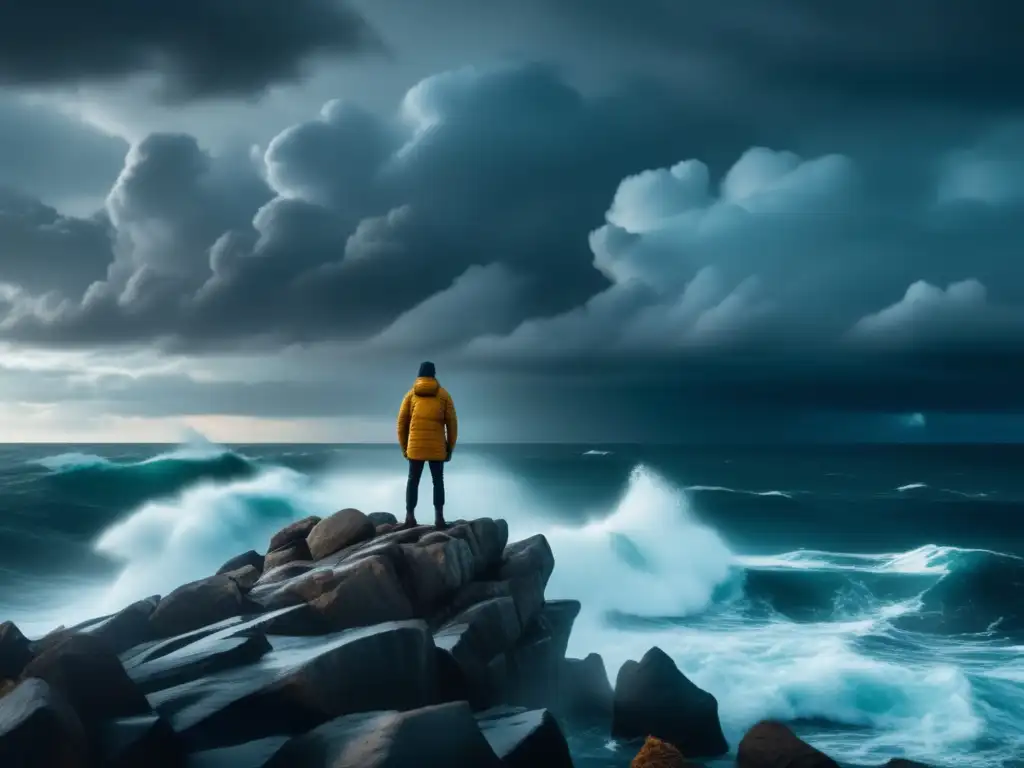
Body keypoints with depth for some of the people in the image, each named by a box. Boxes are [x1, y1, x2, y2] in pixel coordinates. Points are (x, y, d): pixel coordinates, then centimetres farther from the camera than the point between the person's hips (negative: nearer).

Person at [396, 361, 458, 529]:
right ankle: (439, 517, 2)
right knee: (438, 481, 8)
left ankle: (410, 517, 3)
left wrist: (404, 447, 12)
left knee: (413, 481, 8)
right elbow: (452, 423, 2)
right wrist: (450, 448, 9)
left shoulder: (411, 394, 6)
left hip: (415, 447, 0)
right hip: (437, 447, 0)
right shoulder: (443, 395, 5)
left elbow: (402, 423, 4)